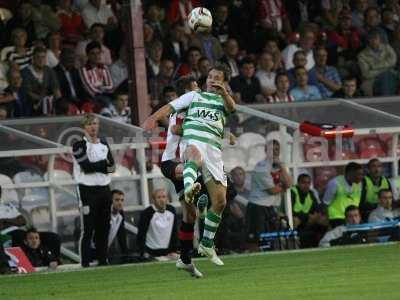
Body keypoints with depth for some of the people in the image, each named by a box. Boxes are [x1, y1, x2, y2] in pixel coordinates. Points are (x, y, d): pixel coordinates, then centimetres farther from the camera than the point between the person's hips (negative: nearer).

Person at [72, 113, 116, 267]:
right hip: (88, 190, -6)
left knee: (103, 227, 7)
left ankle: (103, 260, 14)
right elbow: (86, 166, -16)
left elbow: (112, 167, 5)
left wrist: (95, 165, -11)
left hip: (104, 189, 6)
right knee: (88, 228, -8)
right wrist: (104, 164, -6)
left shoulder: (104, 144, 14)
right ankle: (85, 263, -8)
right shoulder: (79, 145, -4)